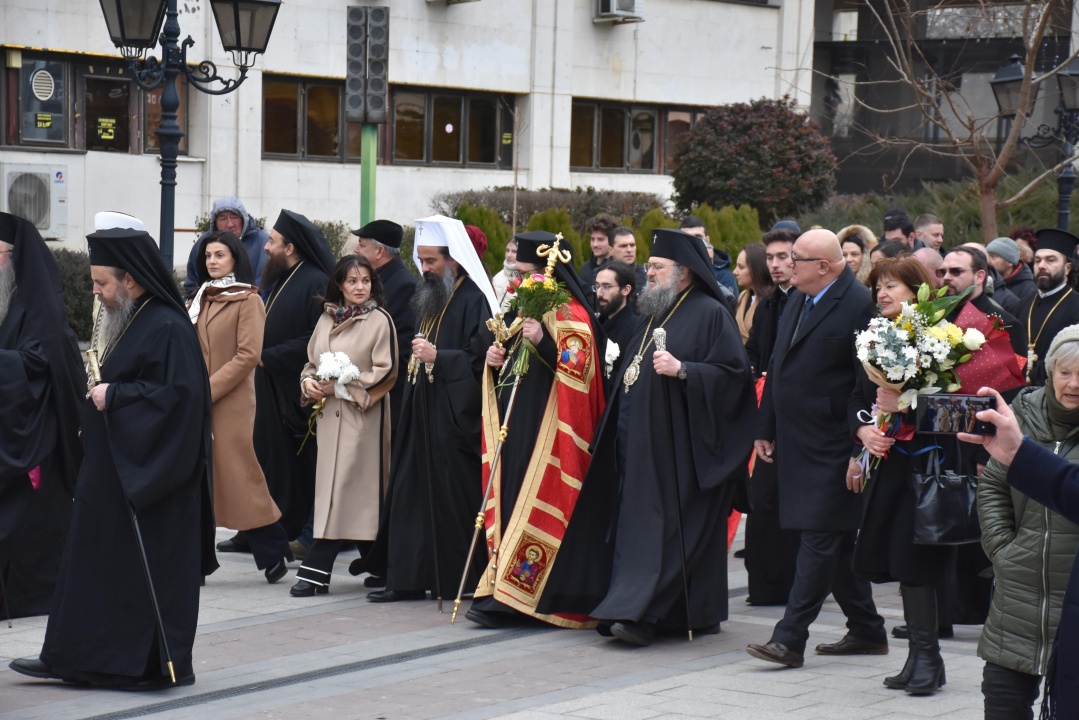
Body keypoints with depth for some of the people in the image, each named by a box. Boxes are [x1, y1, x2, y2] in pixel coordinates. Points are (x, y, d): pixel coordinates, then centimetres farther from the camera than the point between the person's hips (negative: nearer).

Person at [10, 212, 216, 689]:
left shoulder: (167, 328, -17)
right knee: (94, 561, 11)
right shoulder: (126, 322, 13)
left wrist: (114, 397, -19)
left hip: (147, 475, -10)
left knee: (145, 566, -2)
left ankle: (153, 662, 8)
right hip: (113, 469, 10)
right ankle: (70, 656, 17)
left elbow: (179, 395, -24)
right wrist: (97, 388, 6)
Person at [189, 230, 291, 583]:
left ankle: (274, 550, 8)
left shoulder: (248, 300, -5)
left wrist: (207, 389, -15)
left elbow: (248, 356, -13)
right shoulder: (200, 298, 15)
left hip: (230, 402, -6)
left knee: (237, 475, -4)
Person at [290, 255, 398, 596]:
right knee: (329, 485, 6)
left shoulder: (380, 321, -4)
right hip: (329, 414, 6)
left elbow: (384, 372, -9)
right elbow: (312, 362, 20)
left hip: (363, 415, -6)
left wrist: (340, 388, -12)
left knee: (346, 487, -9)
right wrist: (309, 382, -2)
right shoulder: (327, 320, 13)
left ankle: (316, 570, -11)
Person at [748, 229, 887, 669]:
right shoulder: (798, 301, 13)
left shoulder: (860, 305, -14)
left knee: (819, 539, -7)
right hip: (796, 446, 9)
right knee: (838, 543, 15)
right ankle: (867, 632, 24)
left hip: (830, 447, -9)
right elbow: (778, 366, 19)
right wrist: (766, 429, 17)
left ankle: (790, 638, -9)